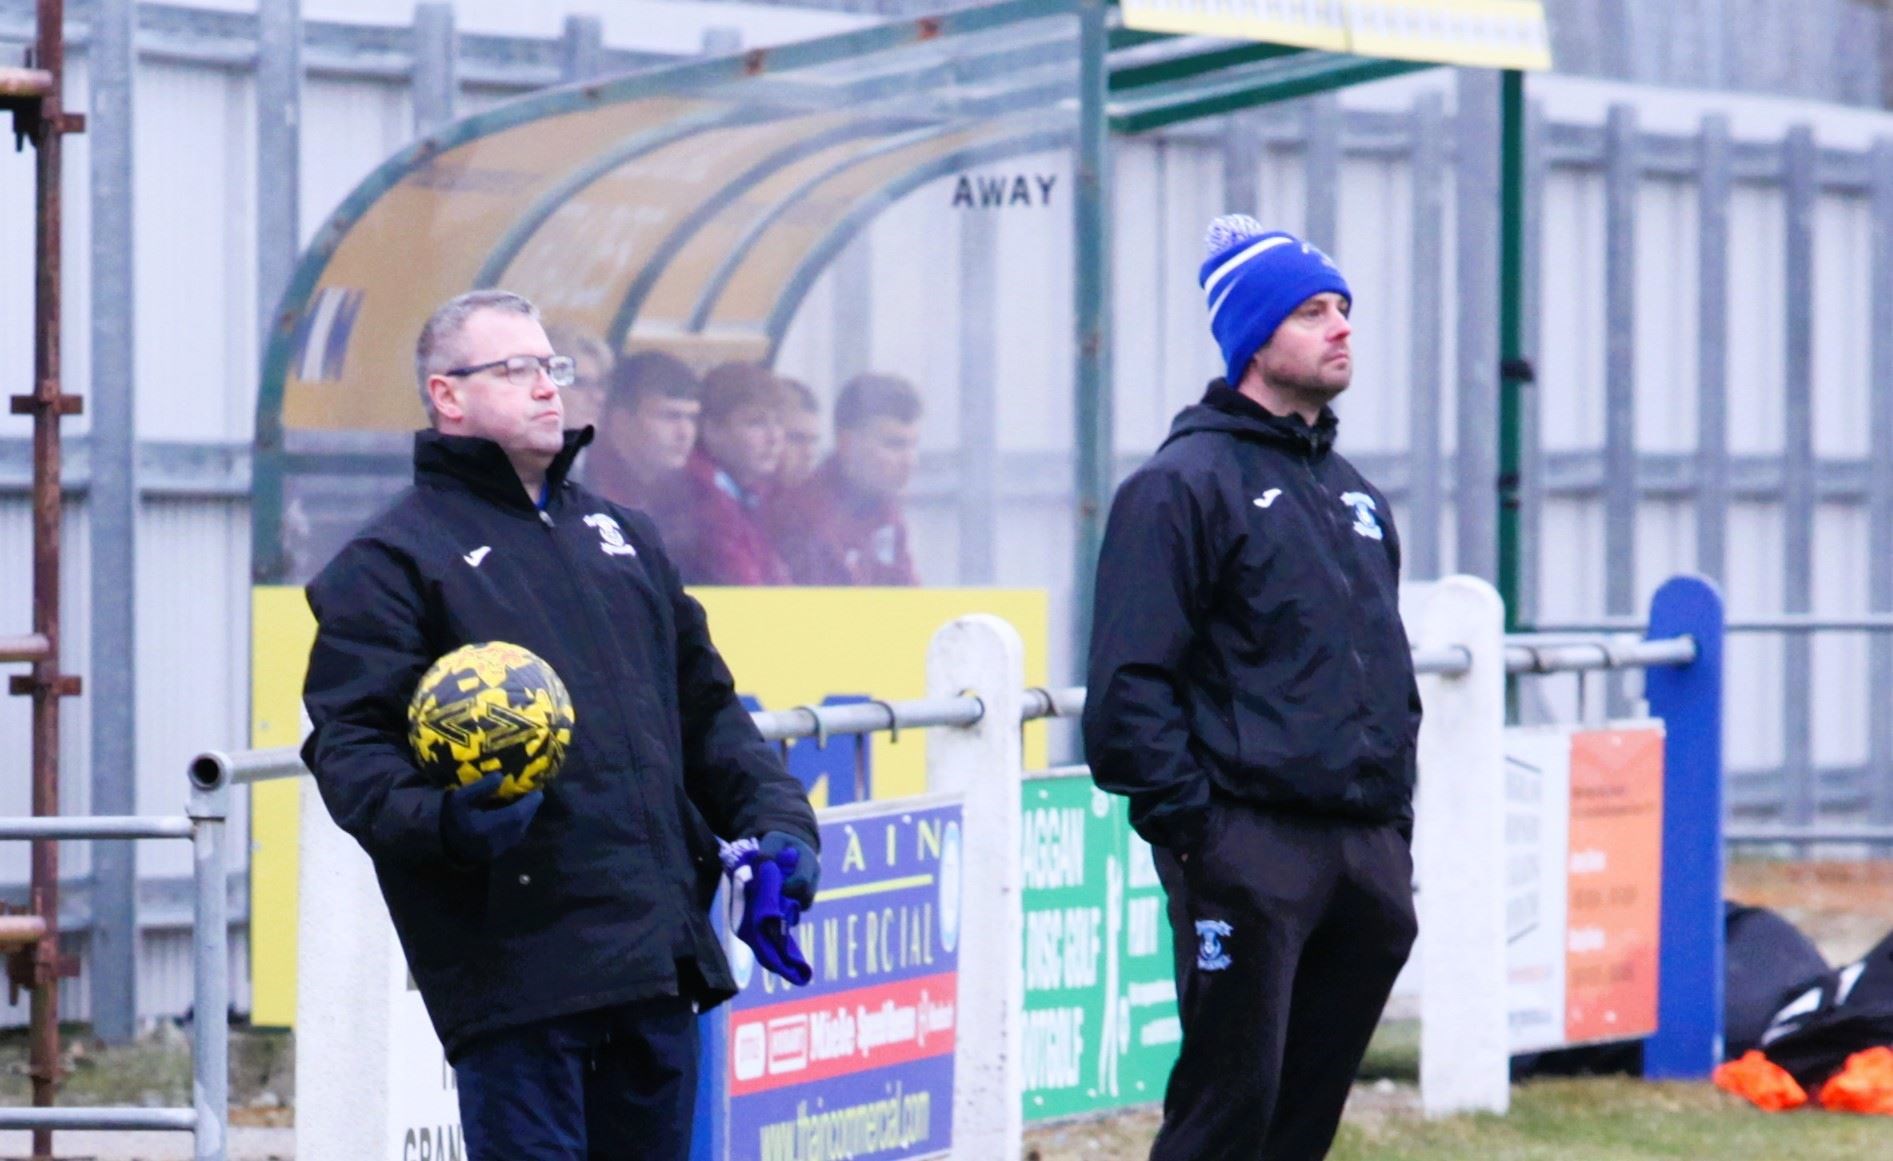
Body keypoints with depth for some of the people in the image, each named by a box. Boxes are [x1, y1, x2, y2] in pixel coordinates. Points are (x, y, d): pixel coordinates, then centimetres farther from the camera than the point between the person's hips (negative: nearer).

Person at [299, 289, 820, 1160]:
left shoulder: (620, 536, 24)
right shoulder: (393, 558, 0)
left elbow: (706, 711, 28)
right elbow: (348, 743, -9)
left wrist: (774, 819, 12)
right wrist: (438, 820, -28)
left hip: (660, 956, 7)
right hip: (518, 966, -7)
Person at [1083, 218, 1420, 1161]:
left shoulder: (1354, 496, 21)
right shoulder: (1185, 483, -5)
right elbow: (1131, 681, -11)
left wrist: (1395, 818, 19)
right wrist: (1186, 818, -16)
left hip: (1364, 856, 8)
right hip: (1249, 847, -8)